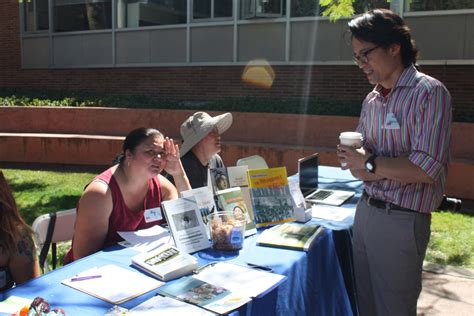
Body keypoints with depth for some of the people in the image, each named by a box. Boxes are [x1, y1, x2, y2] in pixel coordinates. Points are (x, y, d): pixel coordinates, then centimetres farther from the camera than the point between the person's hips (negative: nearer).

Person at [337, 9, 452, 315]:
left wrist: (370, 164, -13)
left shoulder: (429, 92, -14)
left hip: (402, 220, -7)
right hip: (365, 210, 7)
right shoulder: (372, 100, 9)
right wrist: (366, 169, -7)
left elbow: (426, 168, -22)